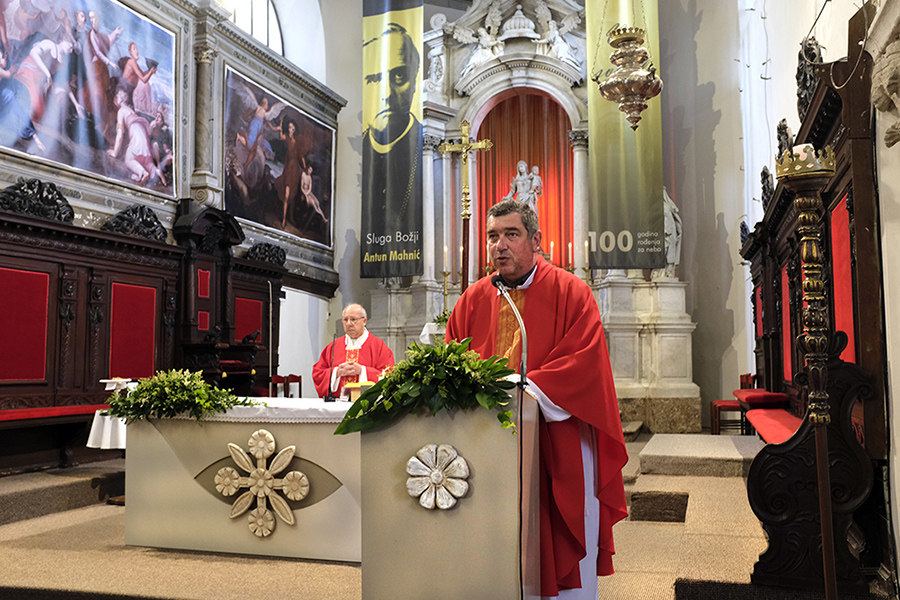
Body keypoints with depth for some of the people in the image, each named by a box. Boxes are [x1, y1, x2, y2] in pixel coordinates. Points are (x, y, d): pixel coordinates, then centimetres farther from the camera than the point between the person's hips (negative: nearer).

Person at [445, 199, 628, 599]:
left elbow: (584, 357, -12)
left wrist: (528, 389, -22)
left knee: (562, 548, 6)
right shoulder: (474, 299, 10)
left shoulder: (570, 292, -1)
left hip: (557, 440, -3)